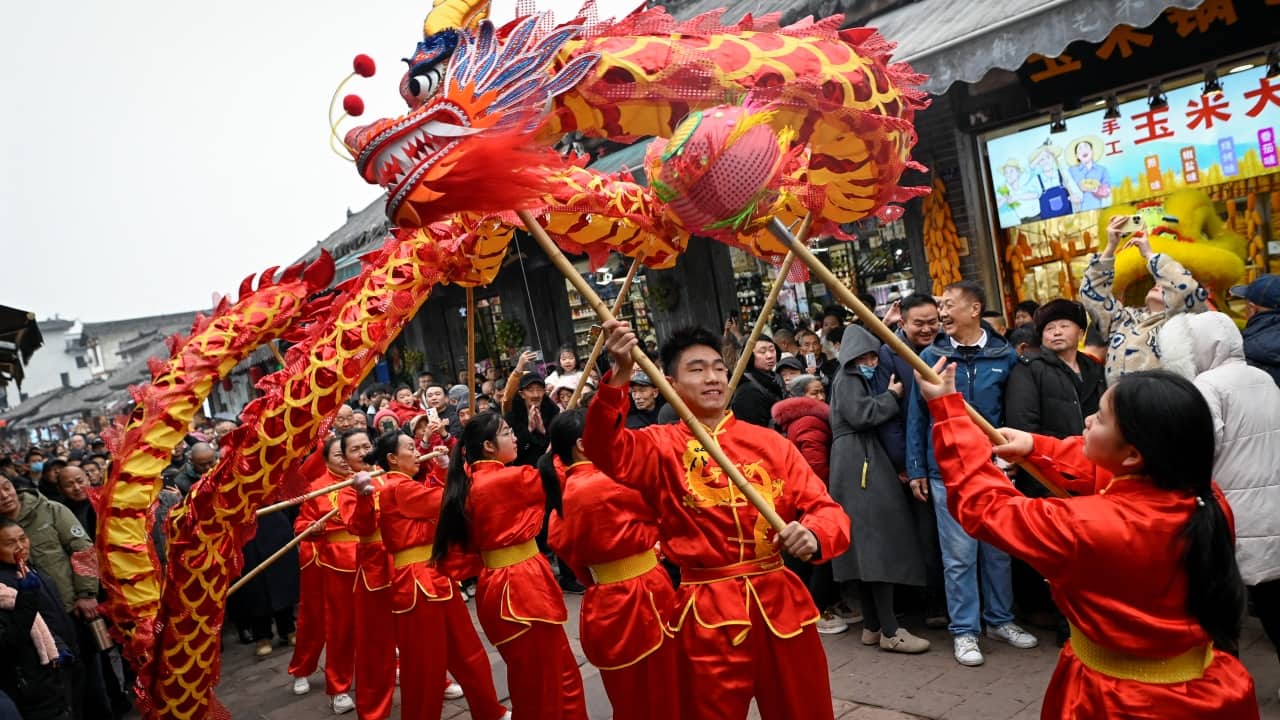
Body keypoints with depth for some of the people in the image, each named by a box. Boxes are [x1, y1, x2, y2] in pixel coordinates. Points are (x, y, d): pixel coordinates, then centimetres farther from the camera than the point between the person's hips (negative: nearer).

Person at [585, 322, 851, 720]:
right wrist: (620, 376, -37)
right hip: (706, 615, -2)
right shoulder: (662, 446, -2)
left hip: (780, 603, 2)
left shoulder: (769, 442, 4)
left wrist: (812, 535, -23)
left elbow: (825, 508, 0)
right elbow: (607, 449, -22)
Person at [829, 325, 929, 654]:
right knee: (877, 543, -12)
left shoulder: (857, 379, 26)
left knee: (868, 547, 8)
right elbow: (860, 415, -17)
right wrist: (891, 396, -6)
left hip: (863, 465, 10)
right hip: (859, 465, -10)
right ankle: (889, 631, -12)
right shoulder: (848, 378, -4)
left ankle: (872, 625, 11)